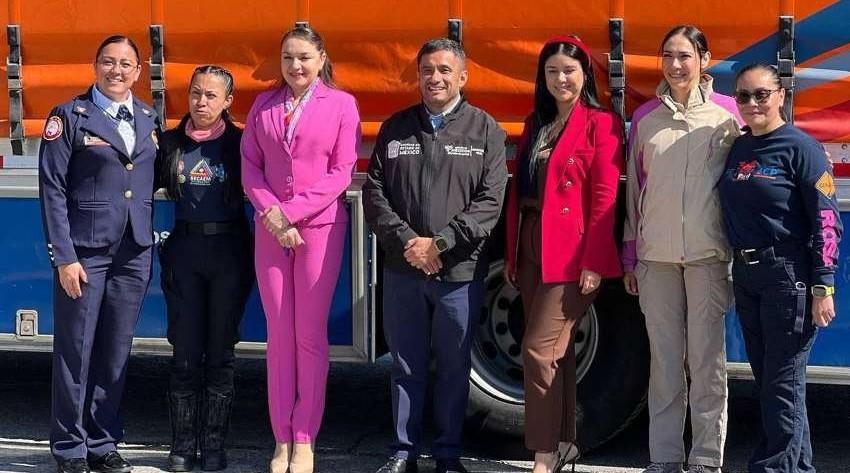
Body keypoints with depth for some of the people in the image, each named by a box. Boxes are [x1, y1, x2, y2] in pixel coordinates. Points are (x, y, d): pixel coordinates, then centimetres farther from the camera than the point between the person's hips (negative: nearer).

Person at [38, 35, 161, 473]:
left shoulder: (150, 120, 11)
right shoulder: (69, 117, -3)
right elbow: (52, 190, -6)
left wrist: (152, 239, 4)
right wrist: (64, 256, -12)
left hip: (134, 253, 4)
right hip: (84, 252, -4)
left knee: (115, 354, 8)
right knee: (75, 351, 1)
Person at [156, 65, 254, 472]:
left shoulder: (239, 143, 0)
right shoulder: (170, 143, 6)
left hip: (229, 251, -1)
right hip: (184, 251, 2)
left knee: (220, 351, 4)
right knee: (185, 352, 3)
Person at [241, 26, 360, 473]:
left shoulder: (341, 104, 1)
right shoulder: (264, 104, 11)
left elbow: (341, 172, -5)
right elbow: (250, 165, 6)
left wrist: (290, 213, -11)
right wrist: (270, 214, -9)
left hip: (320, 228, -3)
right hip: (270, 229, 3)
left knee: (310, 335, -1)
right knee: (279, 335, 3)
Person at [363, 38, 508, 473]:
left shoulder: (485, 131, 1)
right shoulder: (396, 128, 9)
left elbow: (490, 202, -6)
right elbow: (374, 193, 4)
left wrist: (438, 243, -14)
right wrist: (406, 241, -10)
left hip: (460, 271, -2)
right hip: (401, 269, 2)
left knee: (454, 366, 6)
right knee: (405, 364, 9)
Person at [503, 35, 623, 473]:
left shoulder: (601, 123, -6)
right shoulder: (535, 123, 15)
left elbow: (605, 197, -12)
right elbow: (518, 190, 15)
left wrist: (594, 262, -17)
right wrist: (511, 253, 11)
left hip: (572, 253, -7)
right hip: (531, 249, 7)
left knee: (539, 349, -11)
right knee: (556, 349, 12)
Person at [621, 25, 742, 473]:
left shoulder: (726, 113, 3)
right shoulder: (645, 117, 10)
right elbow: (634, 188, 14)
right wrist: (630, 257, 12)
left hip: (708, 251, -2)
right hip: (655, 253, 2)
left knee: (707, 359, -1)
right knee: (663, 359, 5)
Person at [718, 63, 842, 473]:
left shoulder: (800, 148, -8)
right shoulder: (736, 150, 12)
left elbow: (826, 221, -11)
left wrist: (822, 286, -16)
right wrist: (733, 274, 15)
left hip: (788, 275, -7)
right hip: (745, 275, 7)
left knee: (783, 383, -5)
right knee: (765, 379, 12)